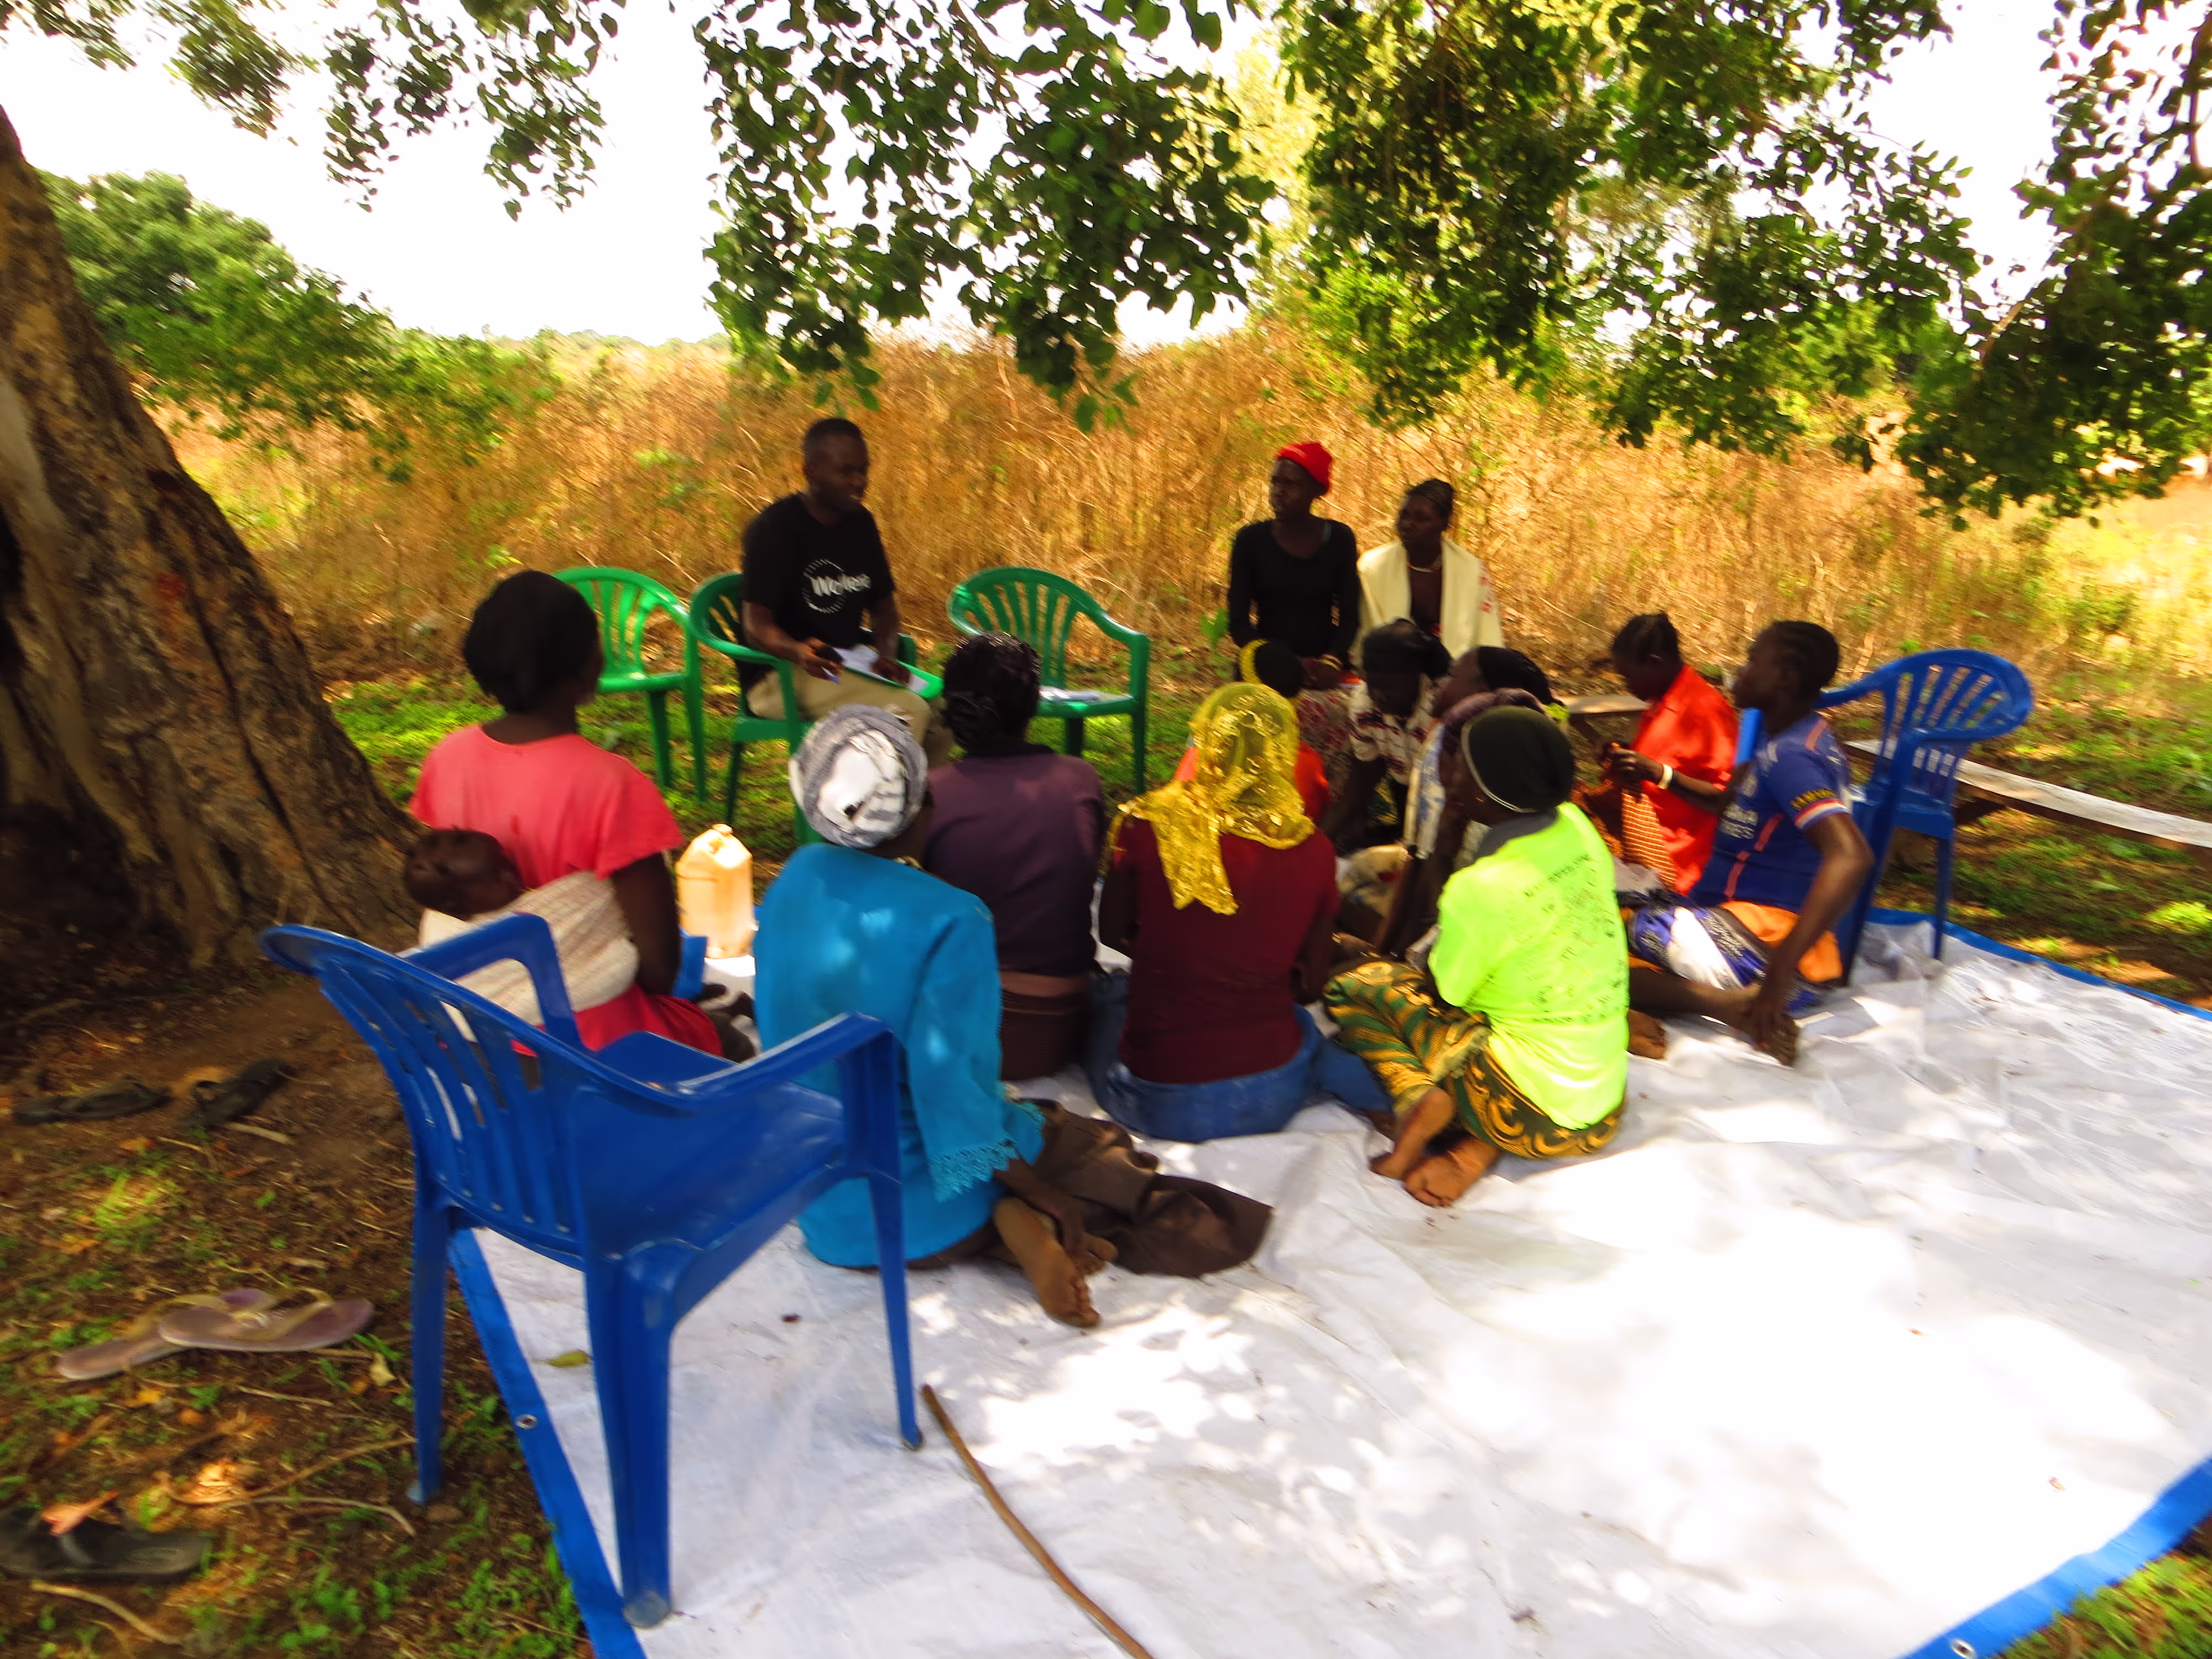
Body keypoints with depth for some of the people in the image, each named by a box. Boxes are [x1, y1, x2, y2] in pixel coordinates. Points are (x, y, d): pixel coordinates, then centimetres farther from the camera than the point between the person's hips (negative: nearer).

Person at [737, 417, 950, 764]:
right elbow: (757, 627, -17)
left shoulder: (860, 523, 9)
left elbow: (883, 604, 16)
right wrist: (799, 652, -40)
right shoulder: (775, 527, -11)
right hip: (780, 675, -7)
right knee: (907, 710, -27)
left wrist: (887, 654, -6)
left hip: (851, 662, 7)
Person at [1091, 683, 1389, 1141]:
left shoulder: (1148, 825, -13)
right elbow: (1309, 983, 4)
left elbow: (1111, 933, 3)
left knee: (1108, 989, 32)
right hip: (1270, 1100, -2)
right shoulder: (1313, 851, -9)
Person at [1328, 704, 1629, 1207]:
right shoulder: (1576, 828, -2)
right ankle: (1479, 1146, 5)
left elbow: (1441, 992, -5)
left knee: (1354, 982, 4)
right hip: (1606, 1112, 7)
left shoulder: (1481, 888, -22)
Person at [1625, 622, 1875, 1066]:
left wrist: (1779, 974, -38)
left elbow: (1851, 857, -34)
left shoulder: (1788, 756, -19)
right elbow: (1729, 804, 30)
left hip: (1762, 941, -10)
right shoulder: (1803, 741, 13)